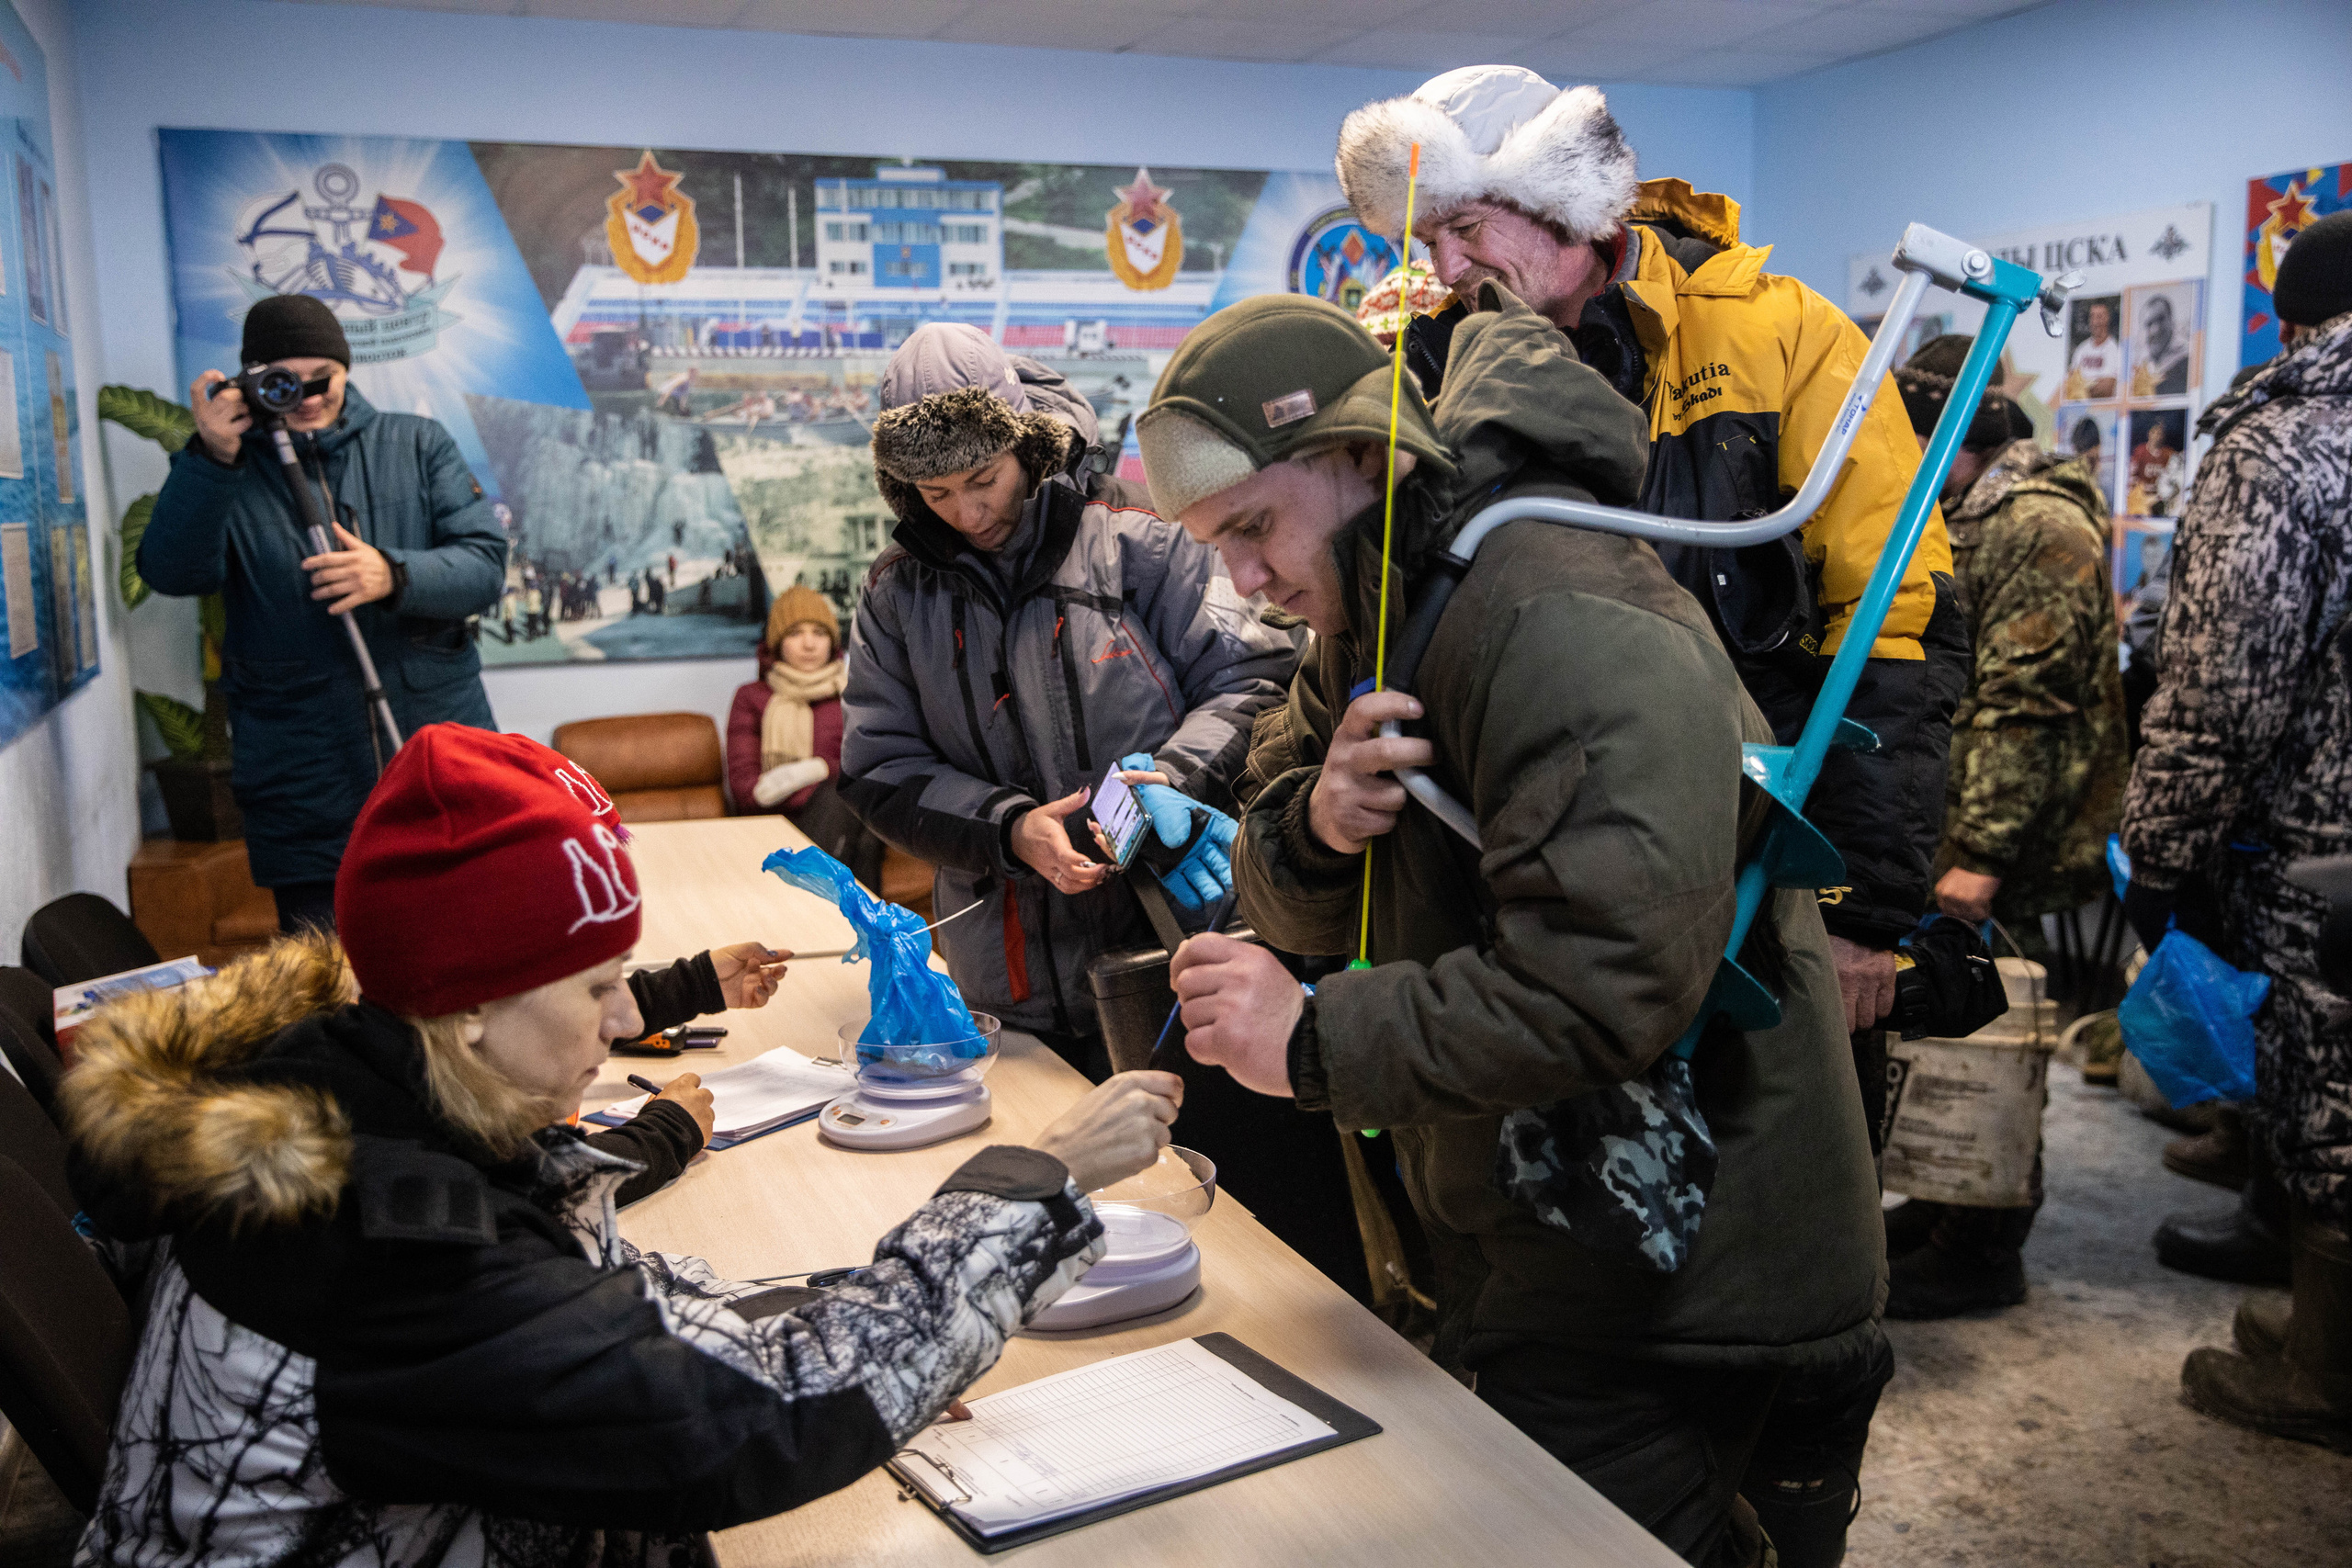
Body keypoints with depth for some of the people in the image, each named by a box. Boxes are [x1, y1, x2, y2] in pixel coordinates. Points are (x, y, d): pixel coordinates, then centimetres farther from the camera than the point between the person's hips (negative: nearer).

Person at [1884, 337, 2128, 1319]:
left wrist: (1982, 853, -23)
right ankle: (1952, 1206, 29)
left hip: (2013, 841, -9)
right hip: (1944, 827, 9)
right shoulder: (1962, 518, 17)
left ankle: (1984, 1251, 9)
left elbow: (2022, 705, -21)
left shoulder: (2043, 527, -15)